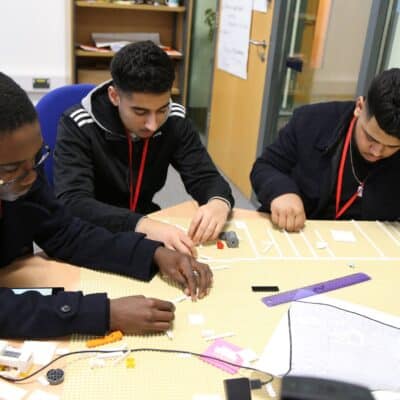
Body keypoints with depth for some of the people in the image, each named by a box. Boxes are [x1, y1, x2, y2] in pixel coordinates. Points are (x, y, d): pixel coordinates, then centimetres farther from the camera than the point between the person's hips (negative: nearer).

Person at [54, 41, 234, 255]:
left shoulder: (175, 121, -7)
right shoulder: (77, 126, -18)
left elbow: (206, 177, -6)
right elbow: (72, 203, -28)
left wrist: (219, 203, -29)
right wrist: (143, 226, -43)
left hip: (149, 227, 4)